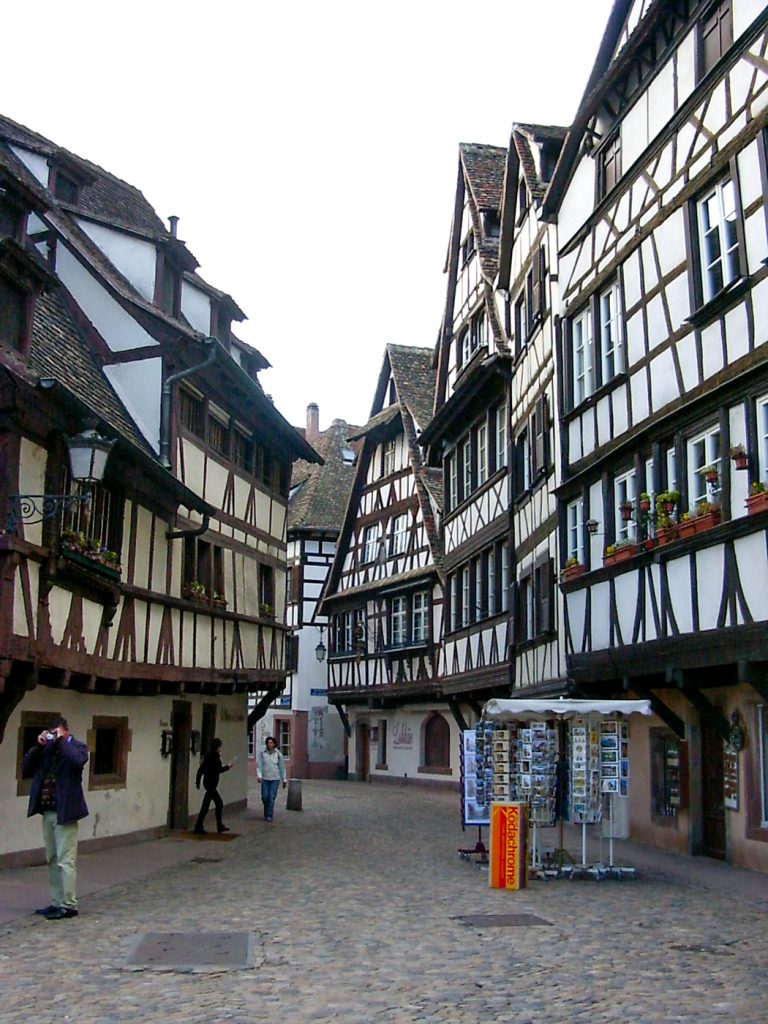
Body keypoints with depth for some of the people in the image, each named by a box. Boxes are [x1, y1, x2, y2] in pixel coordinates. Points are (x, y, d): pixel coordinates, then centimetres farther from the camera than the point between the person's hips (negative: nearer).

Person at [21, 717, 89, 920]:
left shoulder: (77, 747, -4)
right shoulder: (46, 749, 10)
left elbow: (78, 760, -27)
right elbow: (26, 769, 5)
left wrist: (61, 741, -18)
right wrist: (38, 746, -5)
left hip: (64, 812, -7)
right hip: (48, 812, 7)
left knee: (65, 861, -5)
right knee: (53, 861, 13)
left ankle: (68, 905, 0)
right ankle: (57, 903, 22)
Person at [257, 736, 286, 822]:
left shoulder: (278, 754, -1)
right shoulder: (262, 753, -1)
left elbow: (282, 768, 5)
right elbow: (259, 765, -2)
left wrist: (284, 780, 7)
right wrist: (259, 776, -16)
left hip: (275, 779, -1)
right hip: (265, 779, 1)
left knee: (272, 797, -6)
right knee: (265, 797, 2)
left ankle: (269, 815, 3)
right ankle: (267, 813, 27)